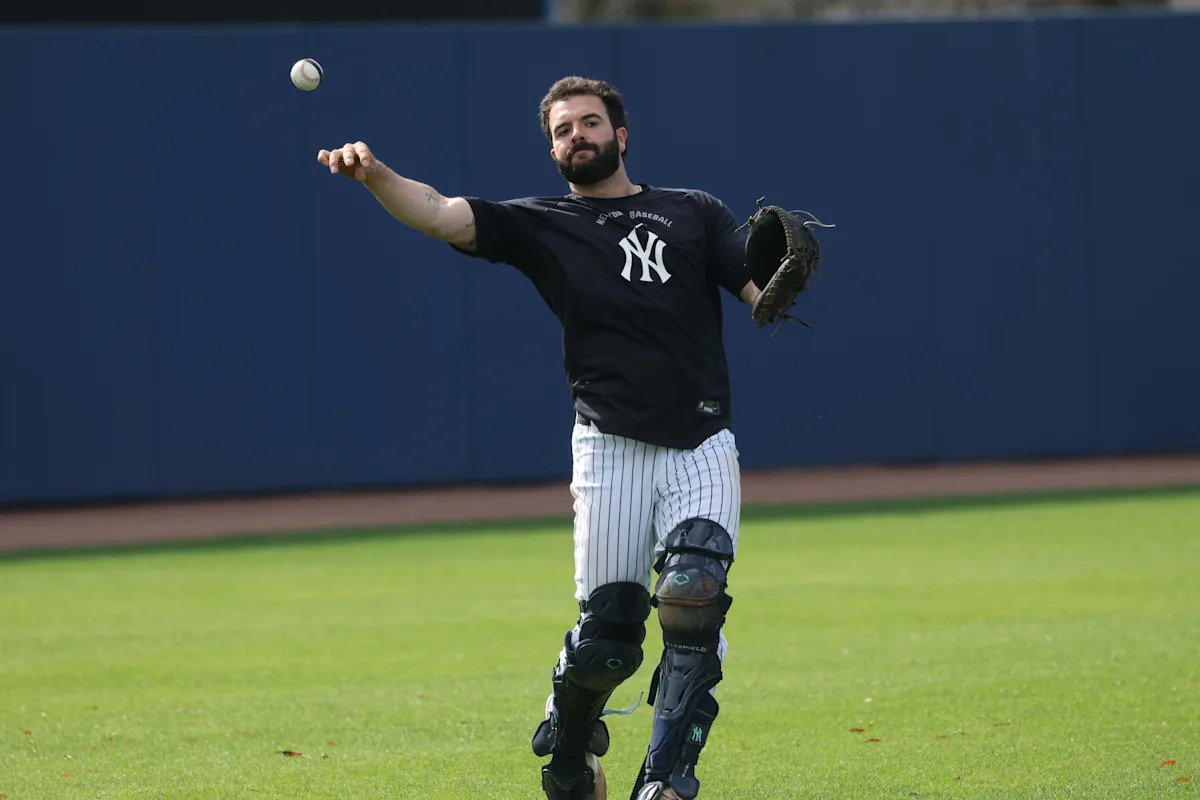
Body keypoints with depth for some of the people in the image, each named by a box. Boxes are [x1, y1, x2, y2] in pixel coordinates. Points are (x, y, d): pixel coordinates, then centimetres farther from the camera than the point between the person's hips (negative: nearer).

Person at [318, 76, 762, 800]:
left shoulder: (695, 214, 14)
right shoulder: (541, 225, 11)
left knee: (693, 599, -19)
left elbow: (763, 293, 2)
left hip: (703, 449, 1)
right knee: (607, 630, -5)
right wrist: (374, 174, -22)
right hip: (611, 448, 0)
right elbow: (441, 215, -4)